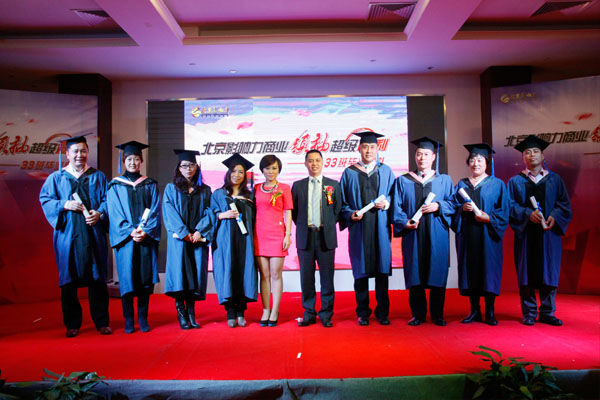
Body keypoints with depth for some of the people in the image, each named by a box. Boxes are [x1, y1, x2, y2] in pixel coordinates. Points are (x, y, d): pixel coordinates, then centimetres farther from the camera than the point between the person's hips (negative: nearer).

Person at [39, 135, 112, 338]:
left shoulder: (98, 177, 13)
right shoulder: (56, 178, 12)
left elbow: (107, 199, 7)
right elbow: (45, 199, 5)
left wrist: (99, 213, -12)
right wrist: (64, 205, -12)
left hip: (93, 234, 0)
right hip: (68, 235, 0)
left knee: (97, 278, 0)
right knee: (69, 280, 2)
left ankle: (102, 322, 9)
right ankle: (72, 324, 13)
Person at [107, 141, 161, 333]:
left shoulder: (150, 185, 10)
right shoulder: (115, 185, 7)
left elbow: (155, 211, 2)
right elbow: (115, 214, -1)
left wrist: (145, 231, -12)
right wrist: (131, 232, -14)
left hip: (147, 238, 1)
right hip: (125, 239, -1)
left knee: (145, 276, 1)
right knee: (127, 278, 0)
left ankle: (143, 318, 11)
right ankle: (128, 320, 10)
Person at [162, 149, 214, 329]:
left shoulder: (205, 190, 14)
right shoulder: (171, 189, 9)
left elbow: (209, 213, 5)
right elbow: (170, 213, -1)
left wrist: (199, 232, -11)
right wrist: (185, 233, -12)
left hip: (198, 239, 1)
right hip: (178, 239, -1)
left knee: (196, 274, -2)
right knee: (180, 274, -7)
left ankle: (191, 313, 7)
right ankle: (181, 314, 0)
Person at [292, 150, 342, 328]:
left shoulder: (333, 184, 7)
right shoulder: (297, 185, 9)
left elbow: (338, 210, 8)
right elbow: (294, 211, 12)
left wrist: (328, 227, 2)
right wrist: (303, 227, 4)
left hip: (326, 237, -1)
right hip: (305, 237, 1)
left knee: (327, 278, 3)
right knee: (306, 278, 6)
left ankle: (326, 315, 15)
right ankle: (309, 314, 17)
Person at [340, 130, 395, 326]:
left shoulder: (386, 171, 11)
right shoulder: (349, 173, 7)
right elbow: (342, 202, 6)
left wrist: (387, 203, -9)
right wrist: (350, 214, -11)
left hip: (380, 227, 1)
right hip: (359, 228, -1)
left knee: (382, 269, 2)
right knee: (361, 270, 2)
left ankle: (382, 312, 14)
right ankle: (363, 313, 14)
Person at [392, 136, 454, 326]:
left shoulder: (444, 180, 12)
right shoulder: (403, 181, 10)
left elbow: (452, 204, 7)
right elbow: (397, 207, 4)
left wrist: (438, 206, -12)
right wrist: (404, 222, -13)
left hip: (437, 235, 0)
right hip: (413, 235, 0)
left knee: (437, 273, 1)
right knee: (414, 275, 2)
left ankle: (437, 314, 14)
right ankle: (418, 314, 13)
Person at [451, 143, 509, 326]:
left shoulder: (497, 184, 7)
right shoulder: (461, 185, 13)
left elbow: (504, 209, 0)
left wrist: (489, 218, -15)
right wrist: (462, 208, -12)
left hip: (487, 235, -2)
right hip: (467, 235, 2)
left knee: (489, 269, -2)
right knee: (470, 270, 3)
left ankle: (489, 312, 9)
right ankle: (474, 310, 13)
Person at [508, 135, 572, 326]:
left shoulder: (555, 179, 13)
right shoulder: (515, 181, 8)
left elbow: (564, 204, 7)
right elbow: (510, 205, -1)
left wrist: (554, 216, -12)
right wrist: (528, 213, -17)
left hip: (549, 233, 2)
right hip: (526, 234, -1)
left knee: (549, 273, 3)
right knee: (527, 273, 0)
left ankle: (547, 313, 13)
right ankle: (529, 313, 9)